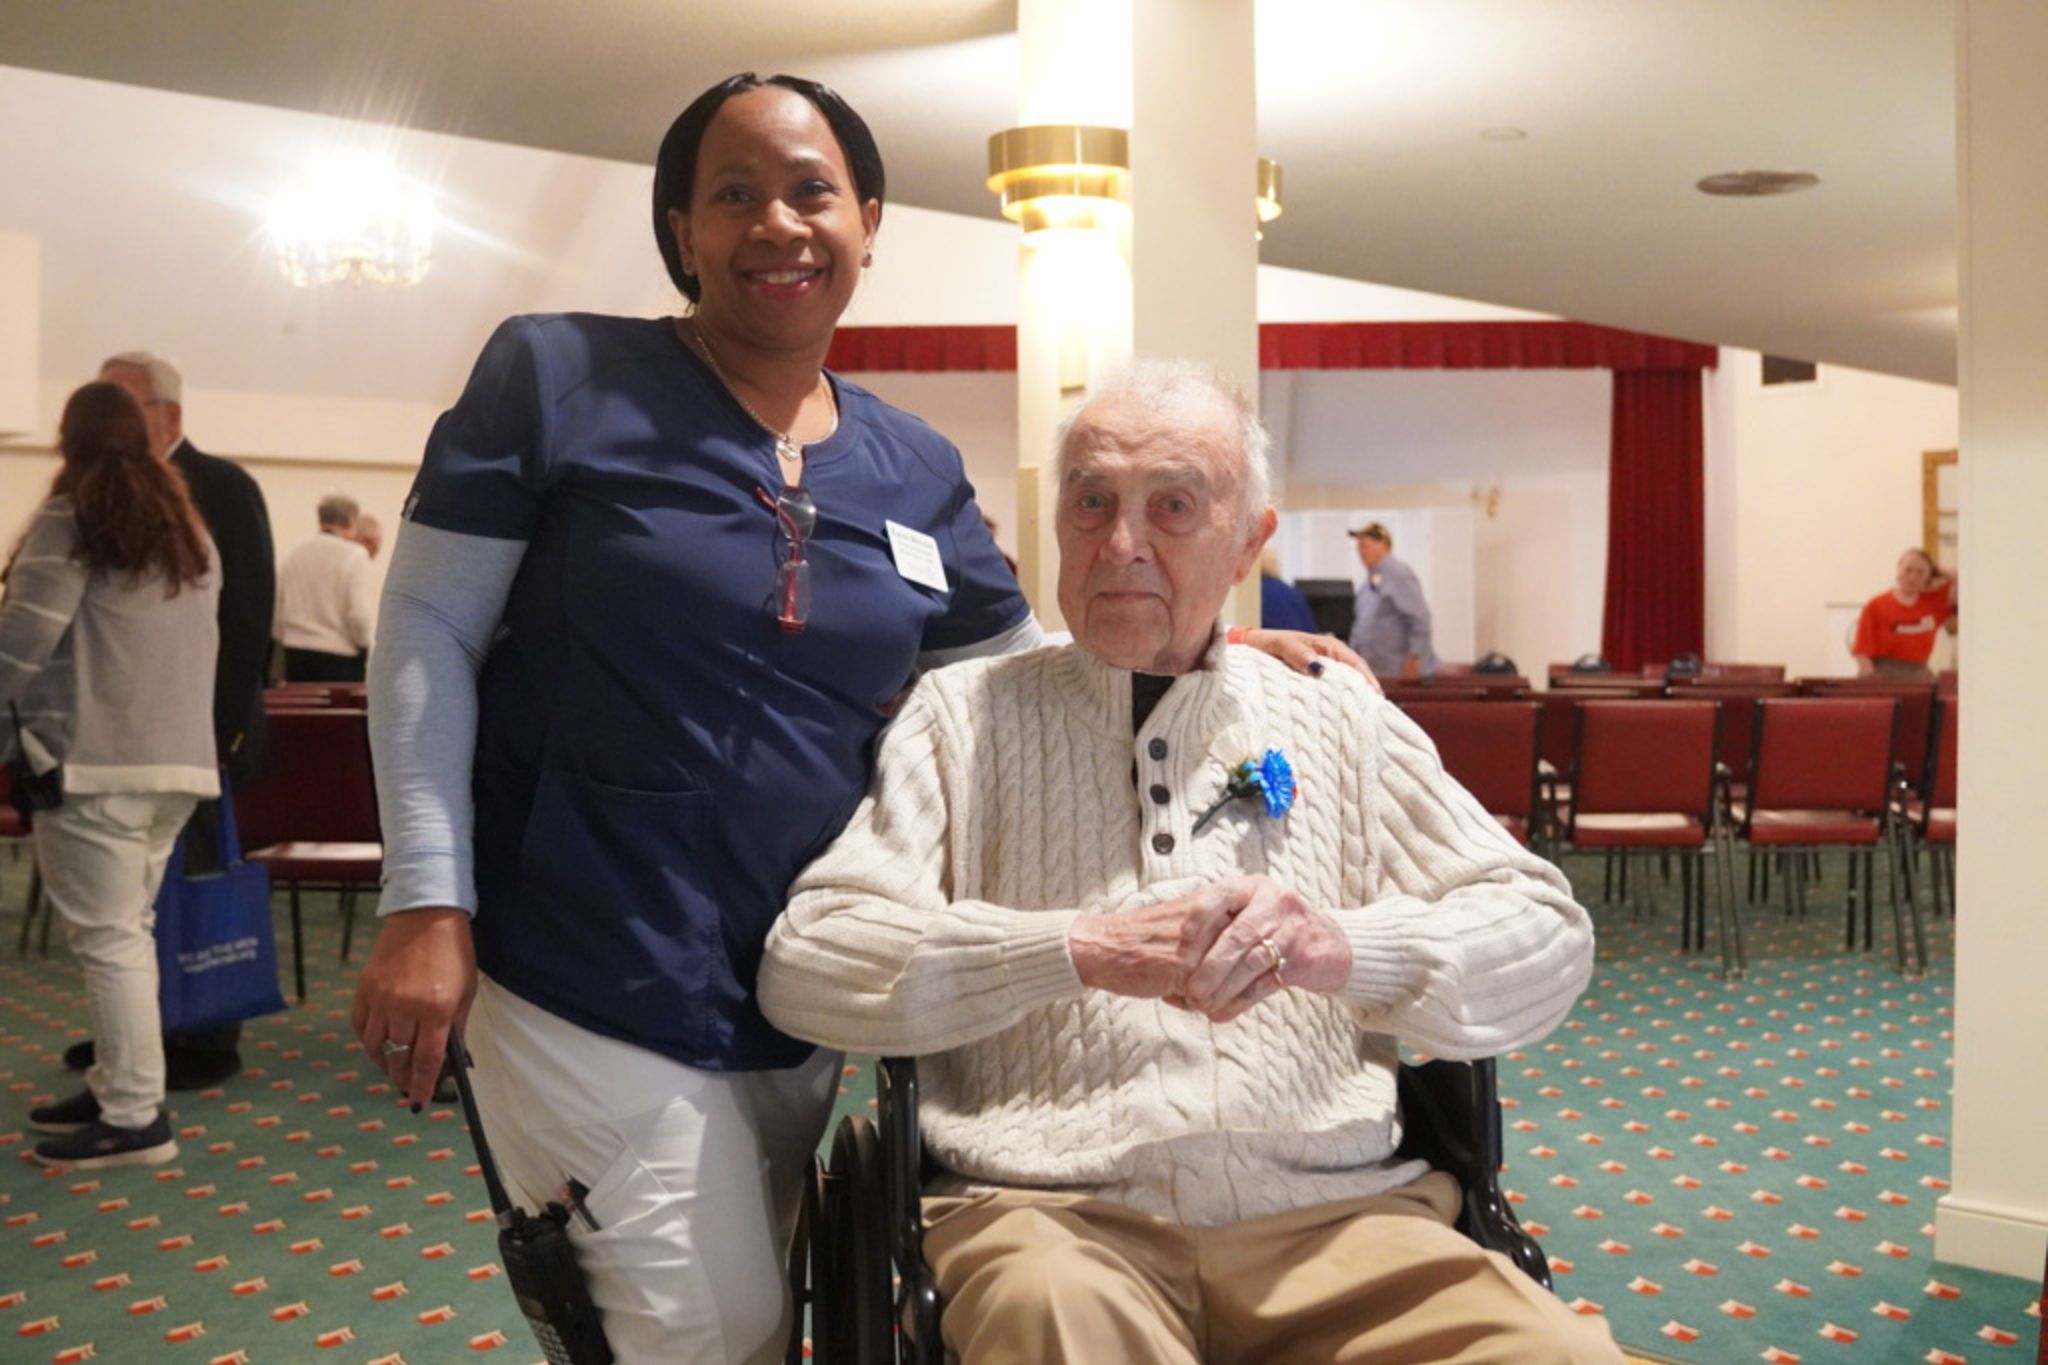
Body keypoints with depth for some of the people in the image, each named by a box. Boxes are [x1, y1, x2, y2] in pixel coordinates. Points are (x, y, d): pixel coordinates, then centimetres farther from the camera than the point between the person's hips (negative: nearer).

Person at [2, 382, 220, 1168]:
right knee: (127, 928, 14)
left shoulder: (70, 520, -5)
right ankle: (117, 1085, 20)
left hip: (95, 760, -7)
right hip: (178, 759, 7)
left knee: (107, 935, -4)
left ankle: (134, 1119, -3)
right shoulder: (188, 528, 15)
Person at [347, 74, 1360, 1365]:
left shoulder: (918, 469, 5)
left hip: (805, 1001, 5)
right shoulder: (558, 375, -7)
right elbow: (426, 630, -6)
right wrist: (429, 900, -13)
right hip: (593, 991, -5)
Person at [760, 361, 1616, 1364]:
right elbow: (804, 964, -3)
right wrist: (1079, 950, -17)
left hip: (1337, 1210, 3)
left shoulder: (1343, 725, 13)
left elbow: (1548, 939, 6)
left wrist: (1340, 949, -14)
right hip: (1050, 1209, -2)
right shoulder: (963, 714, 8)